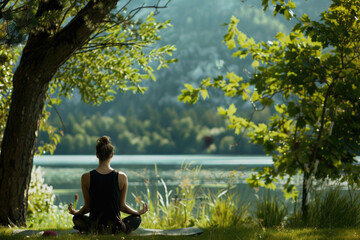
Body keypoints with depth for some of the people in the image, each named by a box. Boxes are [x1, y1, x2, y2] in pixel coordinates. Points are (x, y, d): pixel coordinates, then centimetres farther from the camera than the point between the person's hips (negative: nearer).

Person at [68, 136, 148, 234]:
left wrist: (74, 212, 21)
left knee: (77, 218, 34)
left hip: (94, 229, 1)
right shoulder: (121, 177, -11)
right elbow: (122, 206, -2)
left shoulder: (86, 178, -10)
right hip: (115, 228, -1)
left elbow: (87, 207, -2)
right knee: (137, 218, 30)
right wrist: (139, 212, 17)